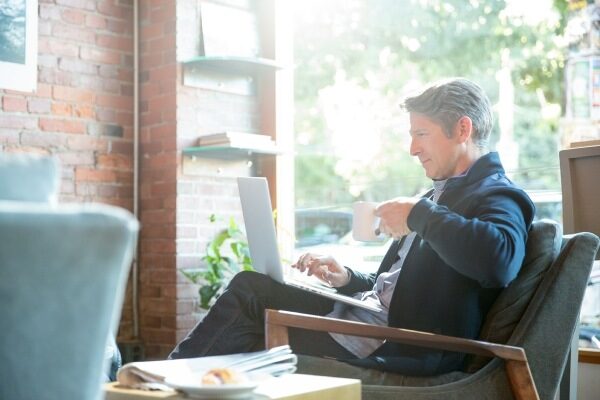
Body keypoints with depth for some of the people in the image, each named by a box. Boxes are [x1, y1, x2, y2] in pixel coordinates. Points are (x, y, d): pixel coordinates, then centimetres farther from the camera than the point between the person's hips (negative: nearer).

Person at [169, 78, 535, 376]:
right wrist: (347, 279, 6)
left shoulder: (498, 196, -9)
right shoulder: (442, 194, 21)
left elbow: (500, 261, -34)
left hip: (405, 345, -9)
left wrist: (420, 214, -24)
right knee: (250, 287, -1)